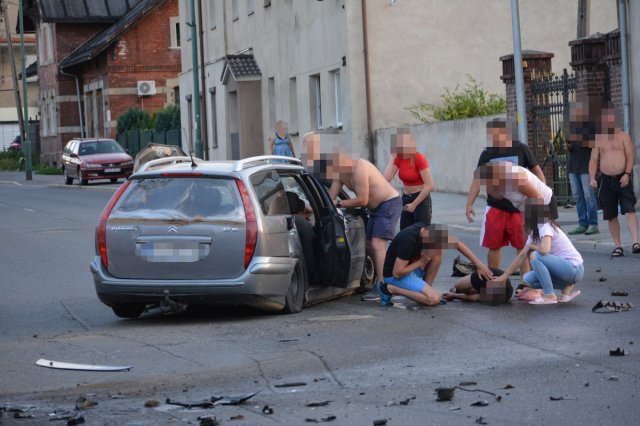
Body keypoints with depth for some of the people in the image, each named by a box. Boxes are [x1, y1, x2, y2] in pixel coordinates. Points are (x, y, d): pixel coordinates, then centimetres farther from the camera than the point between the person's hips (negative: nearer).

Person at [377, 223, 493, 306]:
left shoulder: (428, 231, -9)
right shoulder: (408, 240, -33)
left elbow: (457, 244, 1)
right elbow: (397, 273, -27)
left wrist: (479, 264, -2)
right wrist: (422, 262, -18)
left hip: (408, 266, 8)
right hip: (393, 276, -8)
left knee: (437, 255, -7)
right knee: (433, 299, -19)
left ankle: (426, 289, 2)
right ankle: (390, 288, -9)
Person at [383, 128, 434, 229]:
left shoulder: (419, 158, -17)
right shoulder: (398, 159, 2)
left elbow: (429, 185, -19)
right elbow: (386, 179, -11)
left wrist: (414, 204, -16)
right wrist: (392, 157, -9)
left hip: (421, 199, -7)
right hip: (405, 199, 7)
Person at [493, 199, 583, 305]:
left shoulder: (545, 227, -18)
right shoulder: (534, 231, 10)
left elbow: (544, 249, -35)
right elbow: (522, 255, 11)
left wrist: (529, 246, -14)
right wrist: (505, 275, 7)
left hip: (574, 269, -9)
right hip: (565, 267, 9)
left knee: (535, 255, -24)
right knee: (528, 278, 1)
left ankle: (549, 295, -16)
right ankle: (566, 287, 8)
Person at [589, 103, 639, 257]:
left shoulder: (624, 137, 4)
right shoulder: (598, 140, 11)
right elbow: (593, 160, 6)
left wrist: (627, 174, -18)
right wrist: (592, 178, -9)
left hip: (623, 179, -3)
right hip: (606, 180, 3)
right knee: (611, 215, 5)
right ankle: (618, 246, 11)